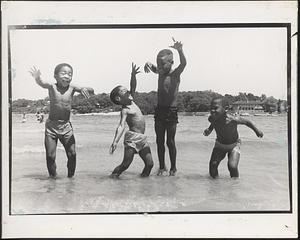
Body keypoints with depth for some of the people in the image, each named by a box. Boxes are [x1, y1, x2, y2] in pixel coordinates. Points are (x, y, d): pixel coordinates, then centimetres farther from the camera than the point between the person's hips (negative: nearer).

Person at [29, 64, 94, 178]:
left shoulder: (72, 88, -2)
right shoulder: (52, 87, -7)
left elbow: (91, 91, -7)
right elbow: (43, 84, -30)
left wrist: (84, 89, -31)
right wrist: (38, 78, -54)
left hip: (66, 126, 2)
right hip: (51, 126, -2)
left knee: (72, 153, -2)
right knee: (50, 155, 0)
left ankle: (71, 175, 16)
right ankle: (52, 176, 18)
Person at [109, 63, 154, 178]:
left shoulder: (131, 101, 12)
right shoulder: (125, 110, -11)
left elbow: (133, 87, 15)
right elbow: (121, 126, -21)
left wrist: (133, 75, -1)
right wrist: (115, 141, -34)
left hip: (142, 138, 8)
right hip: (132, 138, -8)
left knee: (149, 163, 2)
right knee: (125, 164, -8)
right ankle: (112, 177, 4)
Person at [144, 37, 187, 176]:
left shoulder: (175, 74, -9)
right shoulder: (160, 73, 7)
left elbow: (183, 63, -27)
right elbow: (154, 68, 26)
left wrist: (180, 50, -46)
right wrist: (149, 64, 1)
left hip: (171, 112, -5)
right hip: (159, 111, 6)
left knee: (170, 142, -1)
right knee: (159, 141, 9)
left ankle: (173, 168, 12)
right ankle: (162, 167, 20)